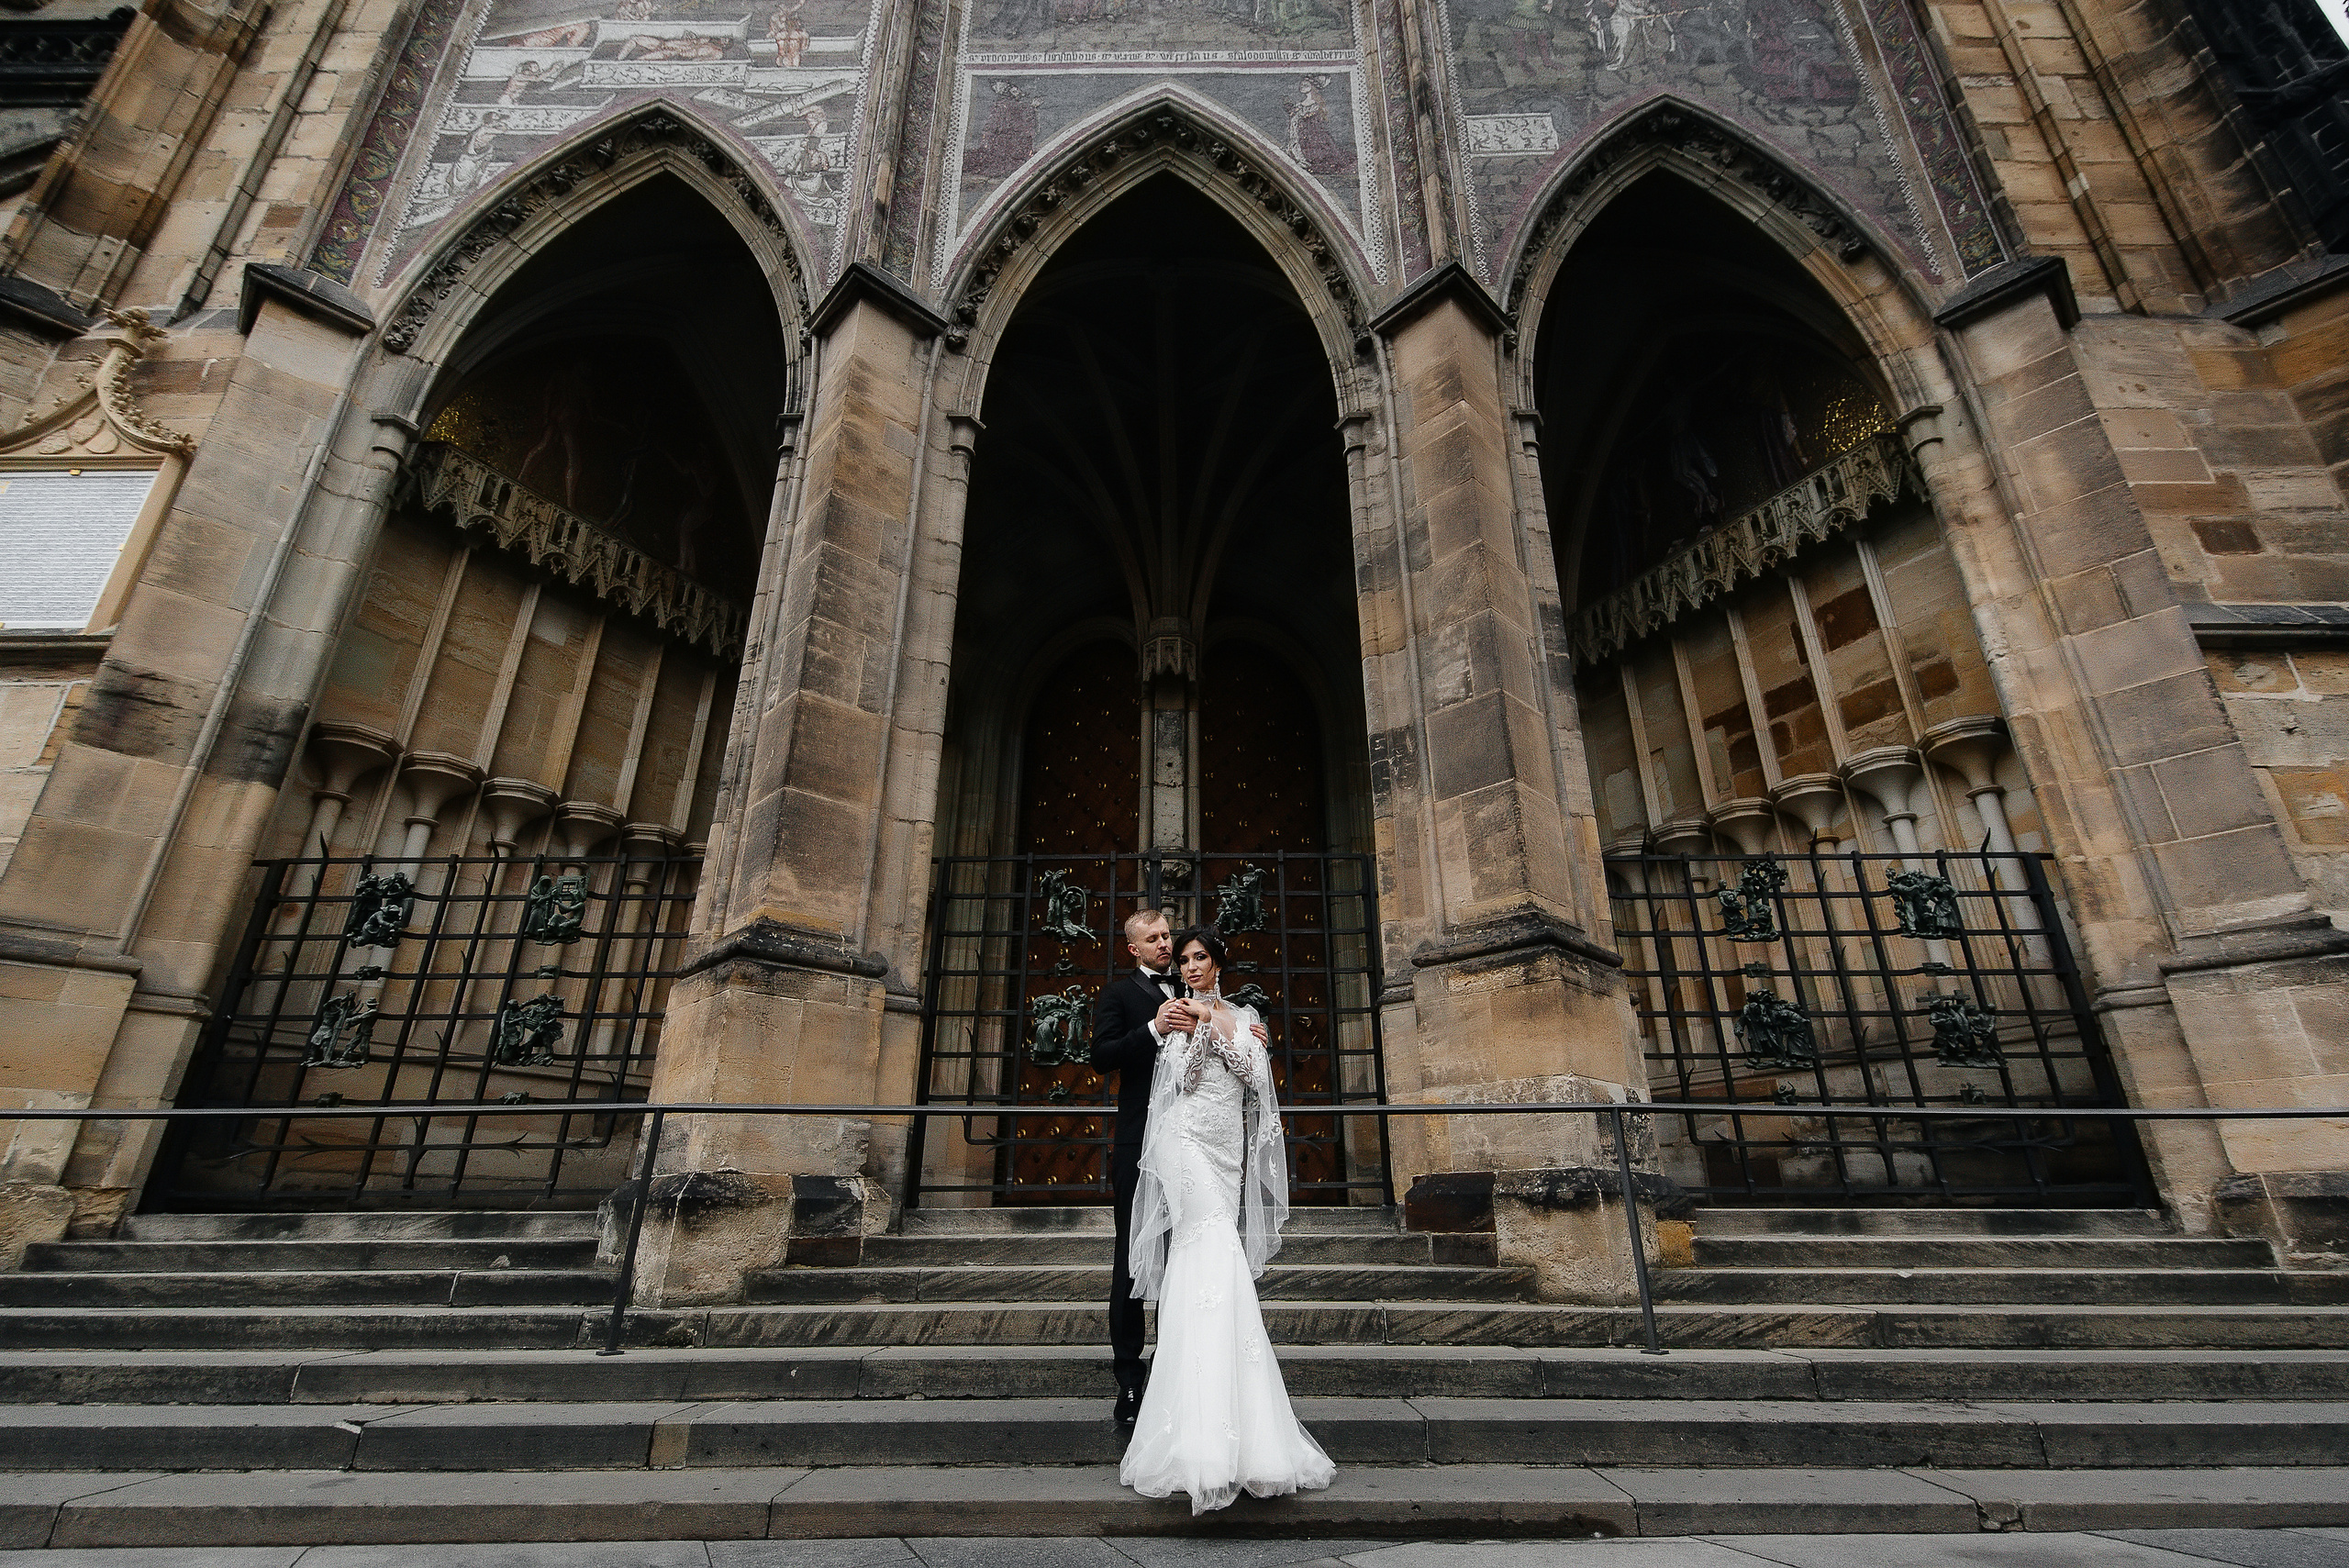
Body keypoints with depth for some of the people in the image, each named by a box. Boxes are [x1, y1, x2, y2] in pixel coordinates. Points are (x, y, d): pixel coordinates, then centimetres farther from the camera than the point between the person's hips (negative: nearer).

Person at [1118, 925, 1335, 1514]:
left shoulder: (1242, 1015, 15)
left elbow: (1257, 1076, 3)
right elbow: (1179, 1081, -4)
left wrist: (1222, 1030, -6)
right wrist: (1200, 1025, -13)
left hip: (1228, 1143, 4)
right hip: (1187, 1139, -4)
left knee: (1196, 1258, 5)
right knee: (1218, 1248, -19)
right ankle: (1214, 1434, -20)